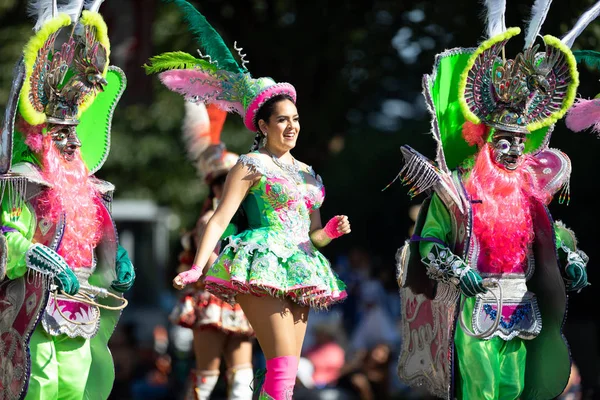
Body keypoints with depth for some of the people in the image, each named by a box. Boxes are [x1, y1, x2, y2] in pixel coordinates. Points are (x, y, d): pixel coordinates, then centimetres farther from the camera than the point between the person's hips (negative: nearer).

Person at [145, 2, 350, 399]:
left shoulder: (305, 173, 20)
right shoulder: (252, 166, 0)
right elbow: (220, 219, -7)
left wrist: (332, 230, 0)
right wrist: (197, 268, -18)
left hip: (298, 269, 7)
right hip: (262, 263, -7)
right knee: (282, 367, -19)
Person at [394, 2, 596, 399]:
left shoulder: (533, 187, 9)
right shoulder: (457, 188, -5)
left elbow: (552, 233, 20)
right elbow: (429, 241, -3)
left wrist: (571, 259, 3)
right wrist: (457, 270, -17)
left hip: (523, 304, 5)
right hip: (474, 303, -5)